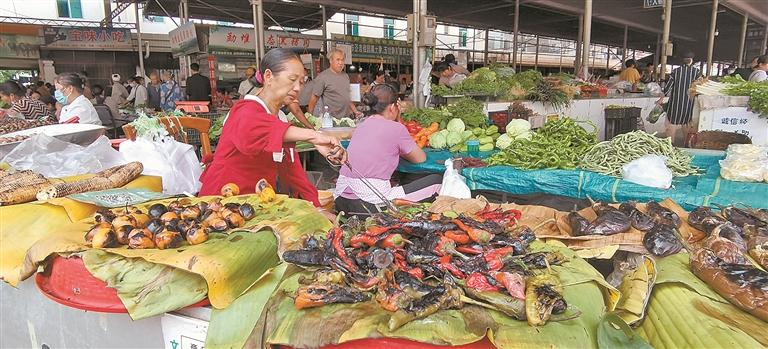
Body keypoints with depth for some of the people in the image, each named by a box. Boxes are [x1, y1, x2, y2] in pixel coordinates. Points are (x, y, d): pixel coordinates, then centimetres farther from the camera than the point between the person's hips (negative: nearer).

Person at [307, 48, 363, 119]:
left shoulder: (345, 76, 13)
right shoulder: (323, 77, -7)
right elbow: (314, 98, -8)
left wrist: (355, 111, 14)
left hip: (346, 117, 6)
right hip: (330, 118, -6)